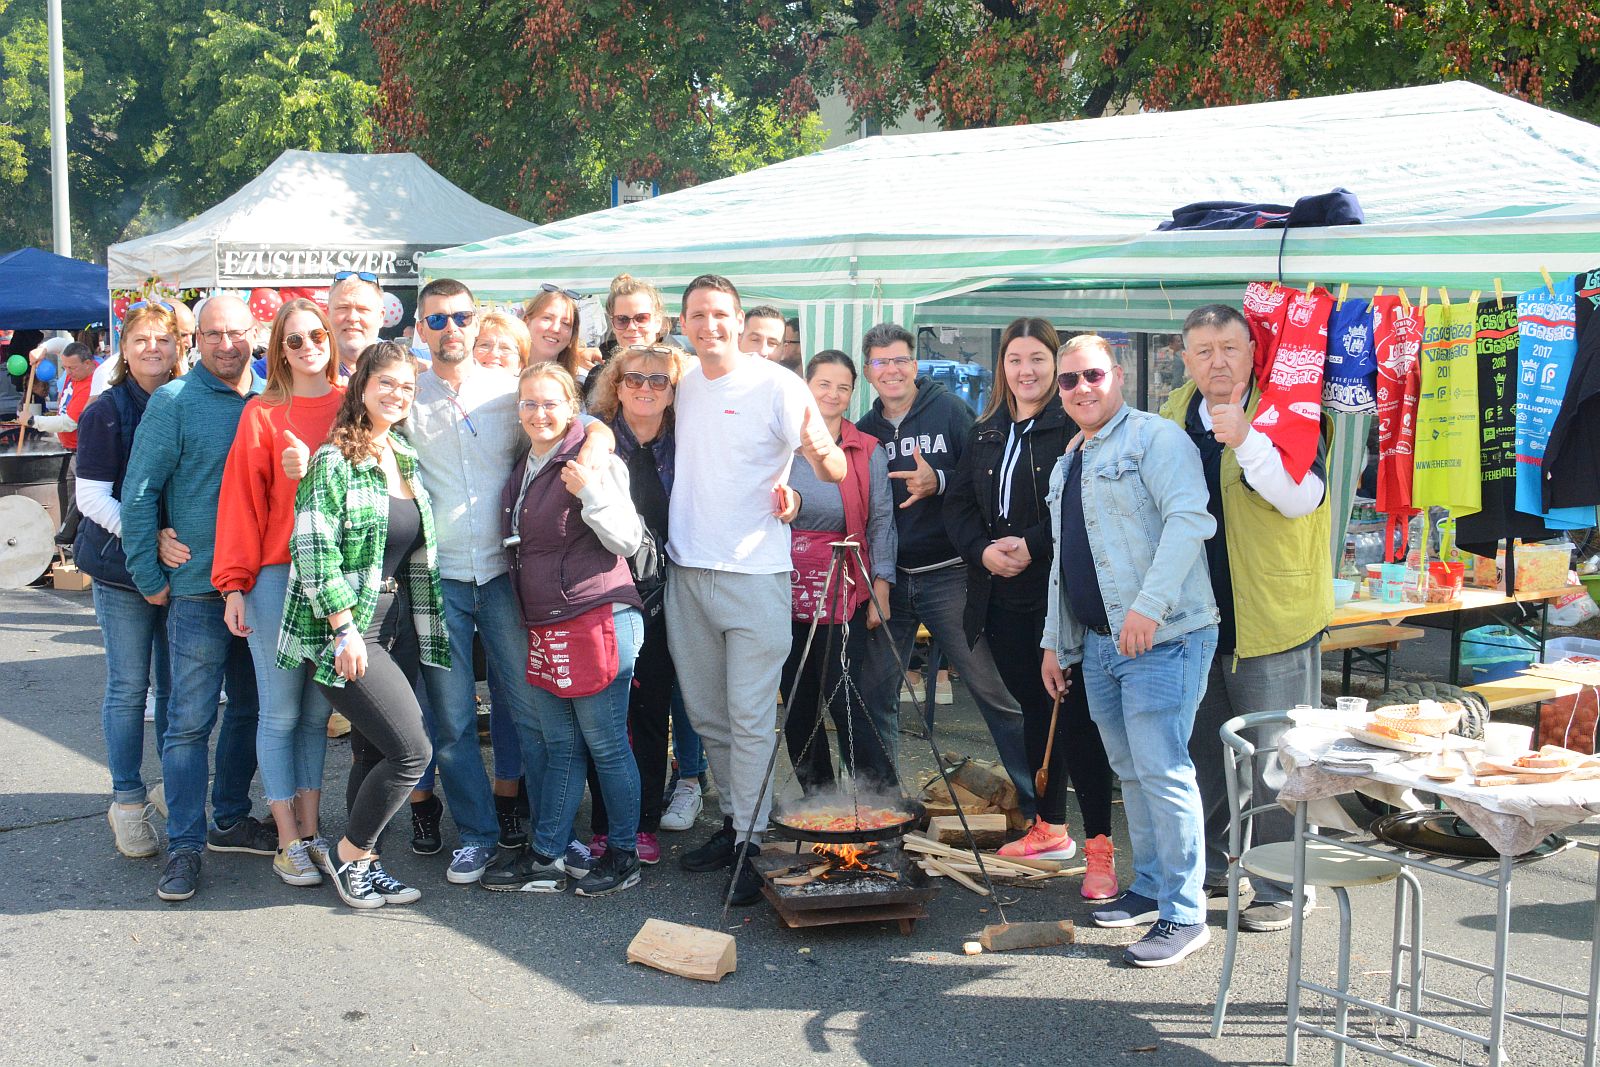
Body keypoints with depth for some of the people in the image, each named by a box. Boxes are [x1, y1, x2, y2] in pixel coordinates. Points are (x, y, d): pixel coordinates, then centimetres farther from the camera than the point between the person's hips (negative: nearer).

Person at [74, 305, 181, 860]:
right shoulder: (108, 411, -4)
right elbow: (92, 496, -10)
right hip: (124, 568, -3)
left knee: (177, 686, 9)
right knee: (129, 686, 2)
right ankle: (128, 803, 14)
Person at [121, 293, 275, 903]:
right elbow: (138, 495, -7)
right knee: (191, 719, -2)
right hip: (199, 588, -5)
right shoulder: (174, 402, -6)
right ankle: (183, 845, 5)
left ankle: (229, 820, 28)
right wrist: (150, 577, -7)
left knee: (250, 708, 14)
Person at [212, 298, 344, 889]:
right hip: (277, 577, -3)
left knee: (317, 711, 11)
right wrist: (235, 583, -8)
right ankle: (288, 843, 12)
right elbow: (242, 498, -5)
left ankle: (310, 829, 20)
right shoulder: (263, 414, -3)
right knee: (281, 712, 3)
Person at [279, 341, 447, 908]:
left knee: (380, 751, 8)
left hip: (397, 624, 8)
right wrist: (345, 627, -20)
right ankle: (345, 855, 7)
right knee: (412, 750, -11)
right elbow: (312, 547, -16)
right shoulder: (335, 459, -11)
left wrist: (426, 624, 15)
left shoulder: (406, 458, 12)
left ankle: (361, 860, 22)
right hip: (345, 631, -7)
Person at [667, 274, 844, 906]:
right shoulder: (680, 386, 9)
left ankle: (751, 843, 1)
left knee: (750, 717, -5)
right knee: (706, 714, 14)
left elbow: (835, 470, -12)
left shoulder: (776, 385, -8)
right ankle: (734, 820, 29)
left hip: (754, 573, -6)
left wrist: (821, 452, -34)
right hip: (686, 571, 6)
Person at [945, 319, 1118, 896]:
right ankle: (1049, 829, 28)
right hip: (1003, 600, 7)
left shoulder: (1075, 427, -7)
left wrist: (1032, 545, -20)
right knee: (1034, 712, 15)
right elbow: (958, 503, 13)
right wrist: (982, 549, -5)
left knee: (1074, 716, -8)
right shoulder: (986, 434, 14)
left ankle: (1099, 848, -2)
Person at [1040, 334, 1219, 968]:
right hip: (1096, 642, 9)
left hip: (1162, 637, -9)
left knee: (1161, 771, -10)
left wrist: (1150, 605, -27)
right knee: (1130, 773, 14)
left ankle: (1184, 914, -3)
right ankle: (1149, 887, 26)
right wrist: (1055, 640, 23)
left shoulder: (1154, 437, -7)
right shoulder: (1068, 462, 21)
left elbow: (1190, 517, -20)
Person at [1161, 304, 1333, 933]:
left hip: (1270, 620, -6)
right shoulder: (1176, 413, 8)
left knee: (1273, 762, 2)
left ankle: (1279, 890, 14)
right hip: (1198, 618, 6)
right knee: (1201, 752, 18)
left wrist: (1245, 440, -34)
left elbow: (1303, 498, -25)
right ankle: (1209, 865, 34)